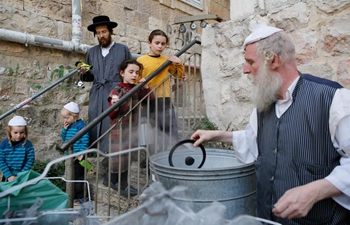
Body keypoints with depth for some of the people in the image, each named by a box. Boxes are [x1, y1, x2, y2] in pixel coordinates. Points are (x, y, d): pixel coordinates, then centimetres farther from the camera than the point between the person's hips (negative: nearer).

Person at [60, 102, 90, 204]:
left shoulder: (80, 125, -16)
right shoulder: (68, 125, 9)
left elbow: (85, 140, -19)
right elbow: (64, 138, 14)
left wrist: (81, 153, -21)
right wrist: (64, 129, -2)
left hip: (78, 157, -9)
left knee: (78, 177, 0)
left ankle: (80, 197, 13)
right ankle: (73, 195, 35)